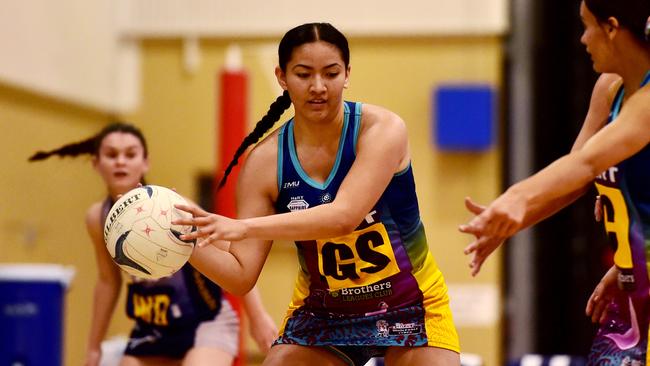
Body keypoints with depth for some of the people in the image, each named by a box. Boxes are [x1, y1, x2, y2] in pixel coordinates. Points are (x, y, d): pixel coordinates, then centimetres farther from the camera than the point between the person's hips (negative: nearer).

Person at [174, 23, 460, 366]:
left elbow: (344, 216, -35)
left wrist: (246, 227, -44)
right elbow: (241, 275, -13)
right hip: (321, 312, 2)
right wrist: (185, 241, -31)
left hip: (409, 304, -2)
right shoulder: (264, 162, -12)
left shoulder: (382, 129, -19)